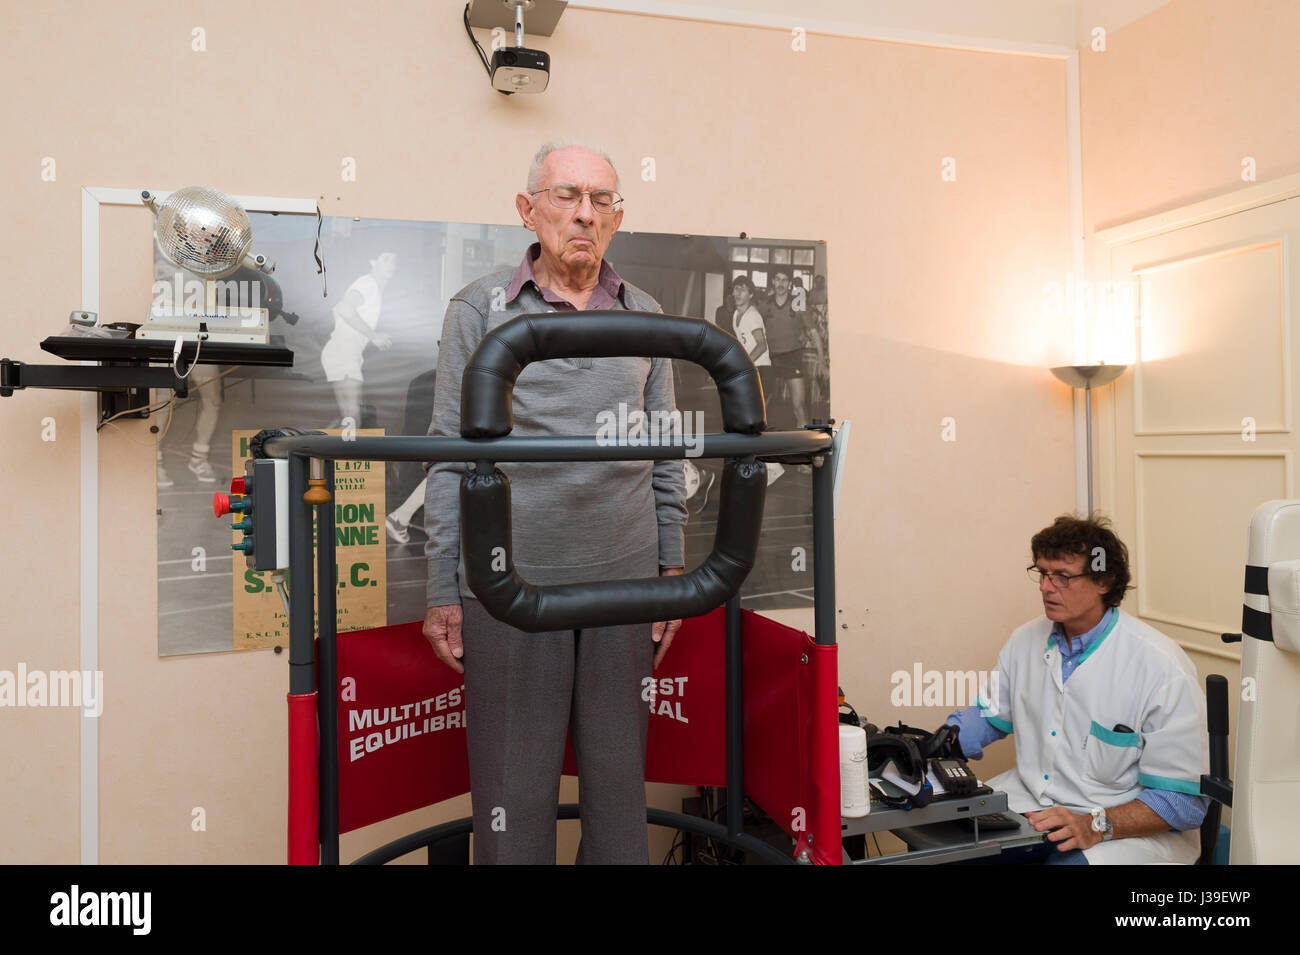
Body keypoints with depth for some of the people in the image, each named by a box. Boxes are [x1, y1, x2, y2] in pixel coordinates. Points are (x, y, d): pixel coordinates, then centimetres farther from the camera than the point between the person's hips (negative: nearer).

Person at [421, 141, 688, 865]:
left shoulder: (645, 316, 10)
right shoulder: (479, 309, 2)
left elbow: (666, 458, 12)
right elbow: (450, 456, 1)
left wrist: (672, 572, 9)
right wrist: (444, 593, -2)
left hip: (624, 577, 3)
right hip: (509, 583, -2)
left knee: (620, 773, 13)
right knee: (514, 782, 7)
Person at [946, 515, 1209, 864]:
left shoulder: (1160, 666, -16)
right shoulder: (1026, 640, 2)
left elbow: (1184, 799, -15)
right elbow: (990, 714, 15)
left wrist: (1095, 826, -27)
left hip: (1127, 831, -5)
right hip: (1029, 804, 5)